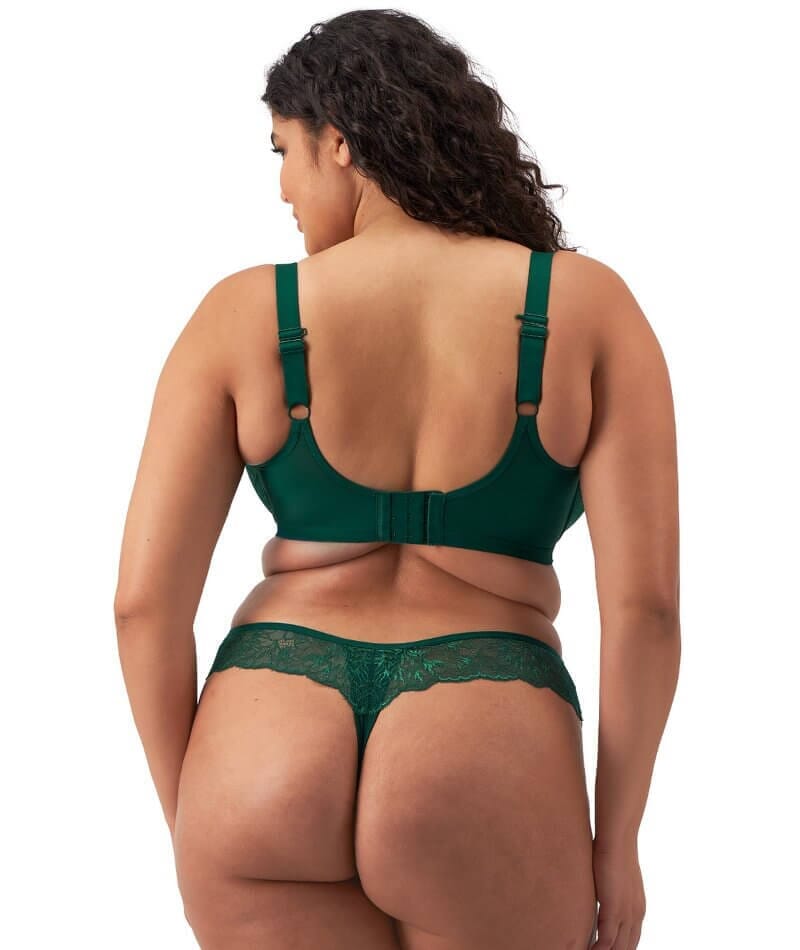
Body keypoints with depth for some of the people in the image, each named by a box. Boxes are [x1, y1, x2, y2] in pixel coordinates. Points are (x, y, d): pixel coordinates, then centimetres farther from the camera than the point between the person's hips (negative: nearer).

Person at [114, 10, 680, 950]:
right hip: (482, 794, 0)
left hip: (268, 770, 1)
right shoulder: (588, 307, 1)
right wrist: (617, 838, 6)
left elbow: (145, 600, -1)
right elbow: (645, 604, -5)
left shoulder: (242, 315, 2)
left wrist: (193, 824, 11)